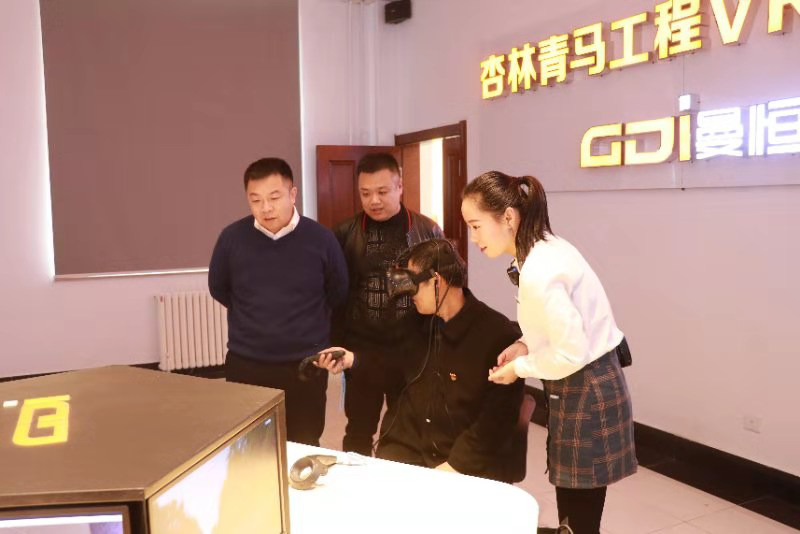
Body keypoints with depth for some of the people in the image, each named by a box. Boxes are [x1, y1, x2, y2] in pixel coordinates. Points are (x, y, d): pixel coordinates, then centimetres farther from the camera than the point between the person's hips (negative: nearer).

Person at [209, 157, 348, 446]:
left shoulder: (321, 238, -10)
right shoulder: (232, 237, -8)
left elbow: (338, 294, 5)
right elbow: (218, 289, 9)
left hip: (306, 365, -1)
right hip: (245, 364, 1)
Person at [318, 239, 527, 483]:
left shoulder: (500, 335, -13)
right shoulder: (416, 322, 8)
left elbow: (498, 418, -15)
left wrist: (455, 466, -18)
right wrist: (353, 359, 14)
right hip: (404, 449, 5)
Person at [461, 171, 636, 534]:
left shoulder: (538, 272, -26)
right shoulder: (547, 249, 4)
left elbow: (572, 353, -25)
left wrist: (520, 367, -10)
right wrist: (526, 344, 2)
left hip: (585, 391, -9)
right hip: (587, 384, 10)